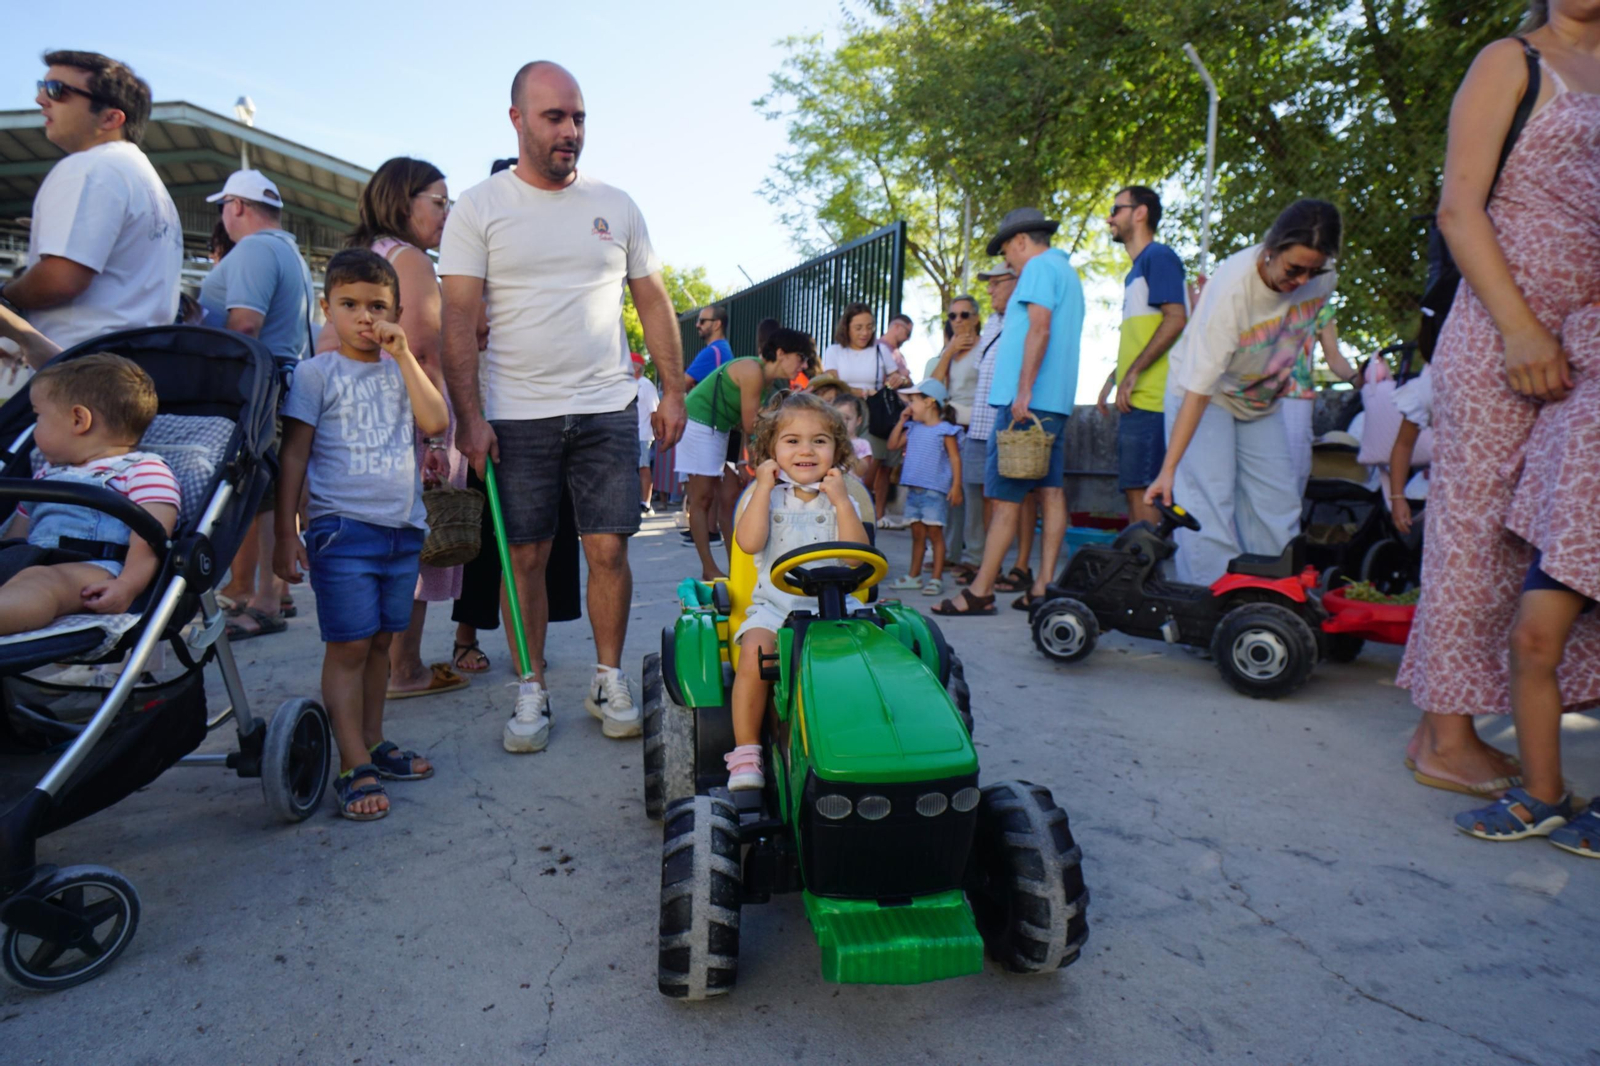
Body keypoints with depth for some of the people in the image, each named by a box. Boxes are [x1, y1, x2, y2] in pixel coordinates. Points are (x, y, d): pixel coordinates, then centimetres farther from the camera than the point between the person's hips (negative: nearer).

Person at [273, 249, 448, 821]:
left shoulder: (401, 370, 13)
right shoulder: (316, 373, 1)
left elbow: (436, 421, -5)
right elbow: (294, 456, -1)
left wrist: (405, 355, -7)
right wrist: (286, 534, -5)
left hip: (402, 527, 5)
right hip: (342, 527, -4)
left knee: (380, 642, 12)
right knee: (348, 646, -5)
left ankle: (374, 743, 24)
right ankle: (354, 767, 1)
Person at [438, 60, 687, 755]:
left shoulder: (615, 206, 11)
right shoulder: (478, 208, 4)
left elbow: (654, 302, 13)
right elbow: (459, 320, -2)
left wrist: (672, 391, 6)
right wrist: (468, 416, -11)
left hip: (607, 409, 2)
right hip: (516, 415, -1)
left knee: (609, 549, 1)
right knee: (526, 557, 2)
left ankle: (609, 679, 17)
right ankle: (533, 689, 17)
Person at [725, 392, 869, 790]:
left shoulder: (840, 500, 11)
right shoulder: (765, 495, 9)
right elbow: (749, 543, -9)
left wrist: (840, 500, -7)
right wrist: (763, 487, -7)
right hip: (773, 606, 0)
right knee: (755, 651, -28)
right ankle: (745, 750, -16)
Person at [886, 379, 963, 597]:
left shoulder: (945, 430, -7)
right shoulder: (913, 428, 12)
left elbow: (955, 458, -8)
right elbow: (893, 444, 17)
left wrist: (956, 486, -15)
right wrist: (902, 421, 9)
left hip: (935, 490, -6)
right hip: (914, 489, 6)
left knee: (935, 532, -3)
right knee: (917, 532, 13)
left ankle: (937, 578, 3)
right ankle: (914, 576, 22)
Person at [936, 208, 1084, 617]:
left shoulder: (1039, 267, -5)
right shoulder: (1069, 273, 25)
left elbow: (1039, 328, -18)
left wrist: (1024, 390, -23)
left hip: (1029, 399, -10)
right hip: (1057, 400, 10)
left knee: (1005, 495, -10)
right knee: (1051, 491, 5)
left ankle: (980, 592, -8)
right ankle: (1043, 588, 6)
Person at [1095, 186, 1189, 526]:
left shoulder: (1158, 256, -5)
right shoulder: (1137, 269, 23)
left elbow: (1176, 319, -16)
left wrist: (1133, 374, -18)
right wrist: (1115, 378, 19)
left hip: (1150, 400, -10)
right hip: (1135, 402, 10)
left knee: (1141, 491, -11)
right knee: (1134, 491, 11)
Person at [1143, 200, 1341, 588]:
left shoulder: (1323, 279, -15)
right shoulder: (1232, 285, -33)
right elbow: (1198, 385, -35)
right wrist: (1169, 468, -37)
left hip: (1264, 400, 6)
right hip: (1207, 396, -6)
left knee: (1279, 512, 1)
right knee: (1208, 511, -17)